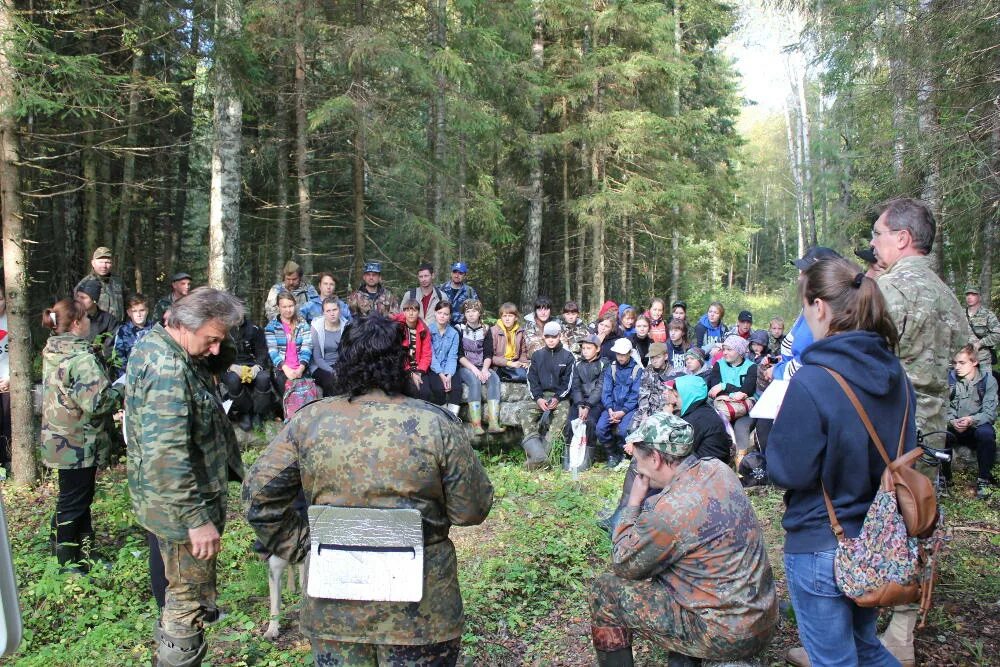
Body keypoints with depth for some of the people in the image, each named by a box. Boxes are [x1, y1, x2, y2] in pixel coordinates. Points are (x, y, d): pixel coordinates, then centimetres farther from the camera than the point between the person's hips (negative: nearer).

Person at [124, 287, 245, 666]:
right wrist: (197, 518, -31)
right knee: (190, 600, 4)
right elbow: (166, 457, -33)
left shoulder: (155, 344, 4)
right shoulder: (169, 370, -28)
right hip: (180, 507, -11)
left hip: (170, 502, 11)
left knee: (182, 590, 29)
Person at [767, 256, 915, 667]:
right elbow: (902, 454, 10)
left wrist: (776, 433, -1)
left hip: (821, 546, -6)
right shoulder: (894, 373, -2)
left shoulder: (812, 381, -25)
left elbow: (787, 471, -19)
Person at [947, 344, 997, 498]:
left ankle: (984, 479, -15)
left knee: (986, 433, -36)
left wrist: (971, 420, -32)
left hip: (978, 426, -2)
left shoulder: (988, 380, -6)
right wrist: (952, 421, -24)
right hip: (955, 428, 2)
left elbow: (989, 413, -13)